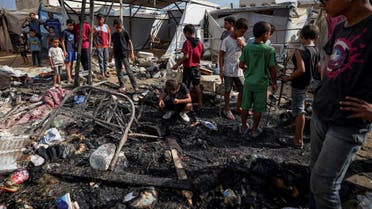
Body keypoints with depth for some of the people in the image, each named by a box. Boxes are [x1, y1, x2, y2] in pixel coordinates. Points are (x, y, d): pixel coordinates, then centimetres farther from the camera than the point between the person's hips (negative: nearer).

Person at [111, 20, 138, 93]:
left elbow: (130, 43, -2)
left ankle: (135, 86, -4)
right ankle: (122, 86, 16)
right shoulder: (113, 35, 10)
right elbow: (113, 45, 18)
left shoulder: (125, 33, -3)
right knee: (118, 71, 7)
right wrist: (113, 54, 18)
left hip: (124, 54, -5)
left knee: (128, 71, -8)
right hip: (117, 55, 5)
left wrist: (132, 53, -7)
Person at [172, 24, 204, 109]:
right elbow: (201, 56, 9)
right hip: (196, 67, 6)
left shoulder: (187, 42, -16)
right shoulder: (200, 42, 4)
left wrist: (177, 65, -14)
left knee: (185, 87, 5)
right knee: (197, 86, 16)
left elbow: (186, 56, -21)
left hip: (188, 68, -6)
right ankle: (200, 103, 23)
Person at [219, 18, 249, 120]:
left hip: (239, 71, 6)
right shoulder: (227, 40, -11)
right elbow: (221, 55, -9)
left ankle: (238, 108, 29)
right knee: (227, 91, 7)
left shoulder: (242, 39, 7)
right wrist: (221, 70, -12)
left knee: (243, 90, 10)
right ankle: (227, 110, 21)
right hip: (228, 71, -6)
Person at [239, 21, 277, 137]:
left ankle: (244, 127, 28)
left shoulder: (247, 48, -6)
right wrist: (274, 83, 4)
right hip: (261, 84, -2)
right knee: (258, 109, 11)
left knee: (245, 106, 15)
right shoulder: (269, 50, -13)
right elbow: (272, 69, -10)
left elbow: (241, 65, -2)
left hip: (248, 82, 3)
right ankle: (254, 130, 22)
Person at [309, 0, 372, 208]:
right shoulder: (340, 28, 9)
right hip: (320, 115, 8)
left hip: (348, 124, -7)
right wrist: (324, 94, 13)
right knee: (316, 173, 18)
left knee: (322, 185, -2)